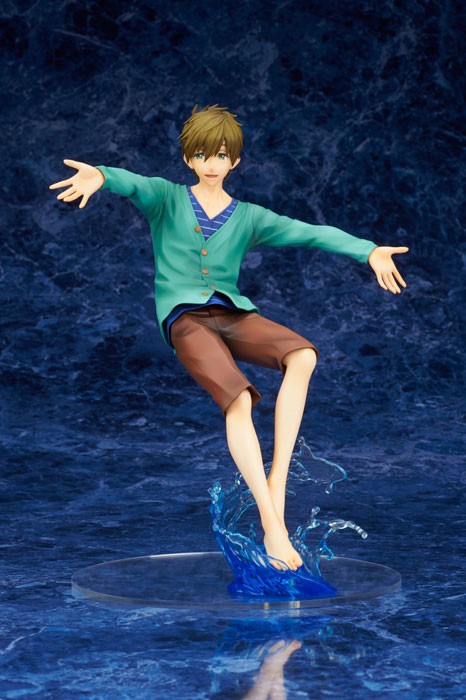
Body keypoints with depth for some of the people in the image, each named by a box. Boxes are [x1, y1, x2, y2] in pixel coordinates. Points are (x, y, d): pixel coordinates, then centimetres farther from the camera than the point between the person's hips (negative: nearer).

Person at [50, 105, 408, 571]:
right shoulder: (167, 198, 11)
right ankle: (271, 525, -29)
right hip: (183, 316, -3)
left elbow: (310, 232, 4)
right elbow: (134, 184, -12)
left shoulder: (249, 217, 16)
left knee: (302, 356, -27)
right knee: (239, 400, -29)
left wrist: (368, 250, -11)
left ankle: (276, 482, -25)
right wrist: (100, 175, -37)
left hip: (231, 312, 4)